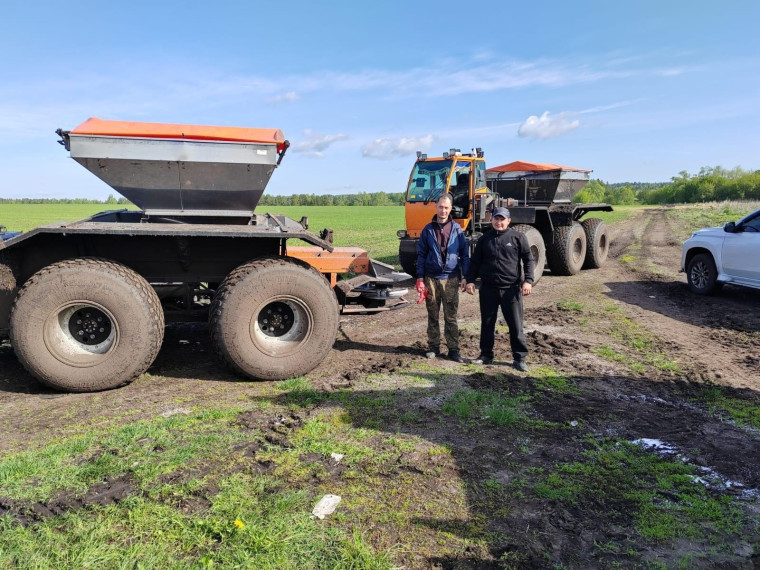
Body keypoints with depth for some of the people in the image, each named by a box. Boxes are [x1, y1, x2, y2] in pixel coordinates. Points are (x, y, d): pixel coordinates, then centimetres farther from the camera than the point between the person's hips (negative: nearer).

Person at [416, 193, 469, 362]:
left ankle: (453, 349, 9)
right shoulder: (428, 230, 4)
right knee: (433, 316, 8)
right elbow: (421, 255, 6)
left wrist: (465, 277, 0)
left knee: (451, 317, 2)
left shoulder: (457, 229, 3)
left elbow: (465, 254, 5)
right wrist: (420, 278, 0)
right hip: (431, 278, 1)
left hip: (451, 279, -1)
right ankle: (433, 347, 19)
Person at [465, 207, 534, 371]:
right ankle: (486, 355, 23)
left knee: (516, 325, 1)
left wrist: (528, 280, -10)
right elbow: (475, 262, 12)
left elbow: (528, 260, 1)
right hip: (488, 288, 3)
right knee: (487, 324, 10)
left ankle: (520, 358, 11)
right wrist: (470, 280, 3)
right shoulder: (484, 239, 10)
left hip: (511, 288, -2)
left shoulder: (518, 237, 2)